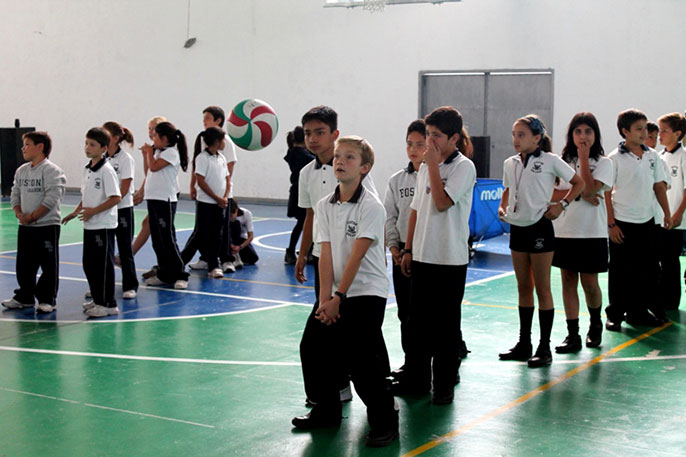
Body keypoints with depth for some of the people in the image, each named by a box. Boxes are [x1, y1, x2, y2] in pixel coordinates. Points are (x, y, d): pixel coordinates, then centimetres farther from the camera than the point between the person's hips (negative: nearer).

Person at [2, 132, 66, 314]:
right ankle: (24, 297, 27)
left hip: (47, 226, -7)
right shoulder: (21, 171, 11)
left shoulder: (51, 170, -12)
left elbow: (51, 199, -19)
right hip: (24, 226, 7)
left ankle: (47, 300, 9)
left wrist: (32, 216, -17)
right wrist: (19, 214, -4)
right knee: (24, 264, 14)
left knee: (49, 265, 1)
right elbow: (15, 194, 14)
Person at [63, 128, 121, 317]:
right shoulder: (87, 169, 10)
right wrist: (76, 212, 12)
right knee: (89, 263, 15)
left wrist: (93, 211, -21)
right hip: (89, 225, 9)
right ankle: (97, 298, 28)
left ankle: (108, 304, 6)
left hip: (104, 225, -9)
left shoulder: (106, 170, -15)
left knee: (104, 264, -2)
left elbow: (116, 198, -21)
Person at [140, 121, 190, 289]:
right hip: (153, 199, 9)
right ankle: (164, 274, 19)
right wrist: (146, 154, 12)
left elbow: (154, 167, -20)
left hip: (165, 200, -9)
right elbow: (149, 171, 21)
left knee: (167, 239, -8)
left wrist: (150, 152, -5)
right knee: (157, 240, 11)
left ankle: (180, 276, -3)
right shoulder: (158, 152, 16)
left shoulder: (171, 152, -10)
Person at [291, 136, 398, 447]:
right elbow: (326, 254, -1)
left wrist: (339, 298, -17)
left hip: (366, 293, -6)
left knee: (361, 359, -12)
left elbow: (357, 256, -16)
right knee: (314, 348, 7)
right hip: (335, 293, 6)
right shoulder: (325, 206, 4)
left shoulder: (371, 206, -12)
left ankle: (384, 421, 4)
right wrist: (325, 299, -9)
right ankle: (326, 412, 27)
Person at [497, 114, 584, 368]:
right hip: (517, 228, 6)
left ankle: (544, 347, 5)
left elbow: (578, 182, 1)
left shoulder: (550, 161, -7)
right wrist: (502, 206, 6)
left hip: (540, 227, -6)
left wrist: (562, 204, -10)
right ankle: (524, 344, 20)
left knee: (542, 288, -1)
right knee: (523, 287, 12)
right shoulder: (510, 164, 8)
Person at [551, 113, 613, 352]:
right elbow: (551, 193, -2)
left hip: (592, 233, -3)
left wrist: (584, 157, -12)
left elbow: (589, 189, -17)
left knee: (589, 283, 0)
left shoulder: (603, 162, -1)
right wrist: (579, 194, -14)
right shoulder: (563, 161, 7)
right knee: (568, 281, 4)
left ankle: (595, 325, 27)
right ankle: (573, 335, 10)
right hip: (564, 231, 3)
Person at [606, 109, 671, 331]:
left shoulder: (652, 156, 6)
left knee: (648, 269, 9)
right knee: (619, 271, 2)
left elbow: (659, 186, 14)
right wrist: (611, 224, -12)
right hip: (622, 223, -5)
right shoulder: (615, 159, -9)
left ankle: (638, 312, 21)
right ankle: (615, 315, 13)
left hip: (646, 221, 5)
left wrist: (667, 213, 8)